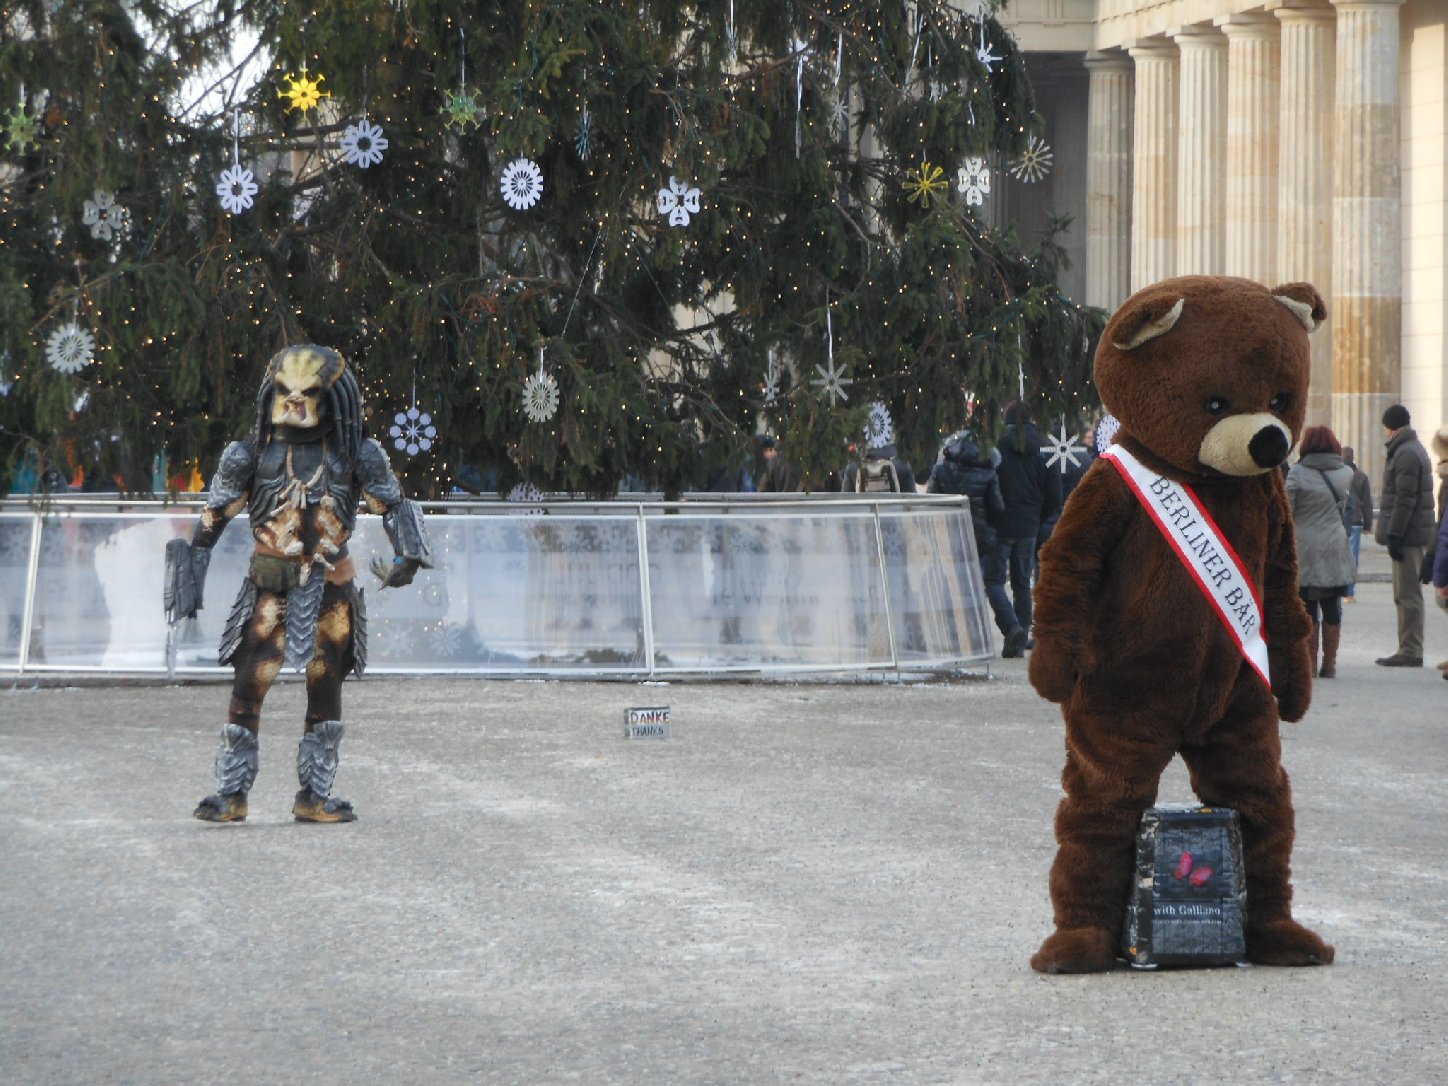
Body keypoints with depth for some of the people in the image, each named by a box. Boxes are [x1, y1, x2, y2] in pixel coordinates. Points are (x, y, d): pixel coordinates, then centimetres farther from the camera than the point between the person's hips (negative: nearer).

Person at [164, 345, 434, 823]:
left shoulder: (355, 454, 1)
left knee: (325, 689, 6)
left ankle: (315, 796, 15)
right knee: (248, 684, -9)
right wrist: (191, 575, 5)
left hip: (330, 587, 1)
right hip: (270, 585, -1)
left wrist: (408, 557, -9)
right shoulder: (252, 452, 0)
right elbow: (214, 515, 6)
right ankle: (232, 792, -3)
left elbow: (393, 505, 6)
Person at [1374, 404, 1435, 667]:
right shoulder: (1414, 449, 18)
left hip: (1408, 535, -10)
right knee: (1405, 594, 14)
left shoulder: (1406, 454, -15)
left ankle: (1411, 652, -7)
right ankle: (1409, 649, 18)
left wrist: (1394, 535, -21)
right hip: (1415, 534, 10)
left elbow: (1405, 499, -20)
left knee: (1408, 594, -8)